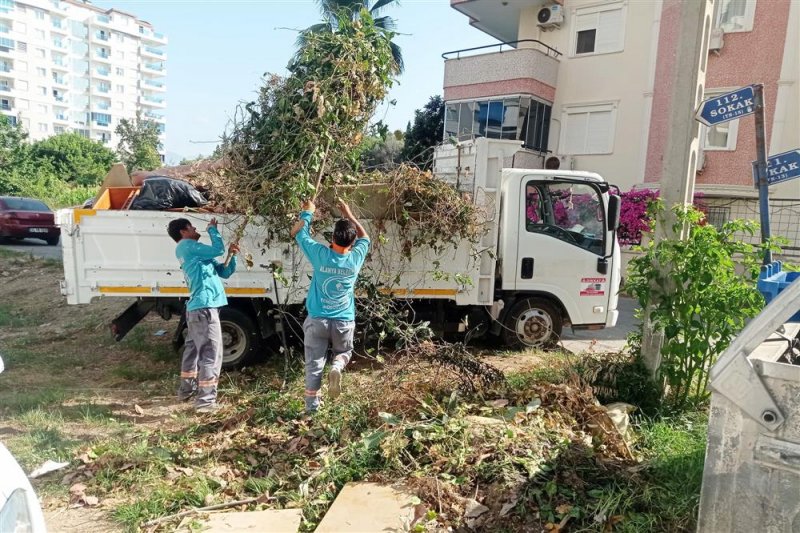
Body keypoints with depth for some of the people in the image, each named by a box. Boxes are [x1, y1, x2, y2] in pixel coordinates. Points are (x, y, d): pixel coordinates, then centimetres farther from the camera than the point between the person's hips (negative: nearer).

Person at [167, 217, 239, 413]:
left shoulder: (196, 254, 22)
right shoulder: (186, 247, -5)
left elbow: (225, 272, 20)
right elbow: (218, 249, -12)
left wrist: (232, 255, 5)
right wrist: (212, 228, 3)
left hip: (197, 307, 10)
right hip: (205, 306, -10)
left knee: (193, 349, 20)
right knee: (211, 353, -9)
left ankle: (187, 390, 34)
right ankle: (206, 400, -8)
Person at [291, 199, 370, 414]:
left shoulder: (320, 254, -11)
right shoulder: (356, 258, -8)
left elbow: (297, 233, 6)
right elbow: (364, 237, 15)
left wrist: (307, 212, 20)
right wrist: (349, 214, 20)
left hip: (317, 320, -1)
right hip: (344, 322, 1)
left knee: (314, 364, 9)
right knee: (344, 352, 25)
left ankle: (312, 406, 13)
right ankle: (337, 368, -8)